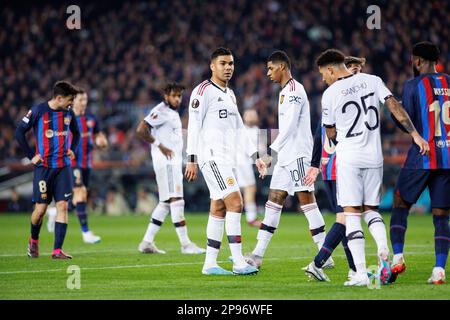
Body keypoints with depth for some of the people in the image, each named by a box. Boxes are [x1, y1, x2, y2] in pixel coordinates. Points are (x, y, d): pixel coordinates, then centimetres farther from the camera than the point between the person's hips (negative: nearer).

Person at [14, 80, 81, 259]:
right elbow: (19, 133, -3)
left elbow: (76, 133, 25)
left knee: (62, 206, -8)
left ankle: (57, 250, -8)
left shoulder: (68, 113, 6)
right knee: (41, 208, -1)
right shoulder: (38, 111, -8)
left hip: (63, 166, 4)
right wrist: (31, 156, -6)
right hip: (43, 167, -4)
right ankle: (34, 240, 29)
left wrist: (72, 150, 10)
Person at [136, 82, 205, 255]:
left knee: (165, 203, 11)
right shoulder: (161, 111, -12)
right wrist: (161, 146, -17)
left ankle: (147, 242, 13)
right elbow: (141, 130, -21)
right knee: (176, 201, -11)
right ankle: (185, 244, -11)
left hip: (174, 163, 10)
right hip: (166, 163, -10)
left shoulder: (173, 113, 19)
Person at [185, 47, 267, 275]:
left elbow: (239, 129, 23)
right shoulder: (203, 91, -7)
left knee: (218, 209, 8)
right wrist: (192, 159, -15)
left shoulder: (230, 94, 20)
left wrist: (255, 156, 18)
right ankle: (238, 263, -17)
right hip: (212, 157, -9)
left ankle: (210, 264, 11)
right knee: (235, 203, -16)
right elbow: (194, 126, -10)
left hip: (227, 158, 9)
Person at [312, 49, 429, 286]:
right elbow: (395, 106, -3)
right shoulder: (372, 81, 5)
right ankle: (383, 251, -13)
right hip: (374, 157, 4)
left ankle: (360, 273, -9)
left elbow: (331, 134, 4)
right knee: (371, 209, 16)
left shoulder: (330, 94, -4)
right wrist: (415, 134, -3)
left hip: (348, 157, -4)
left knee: (351, 213, -2)